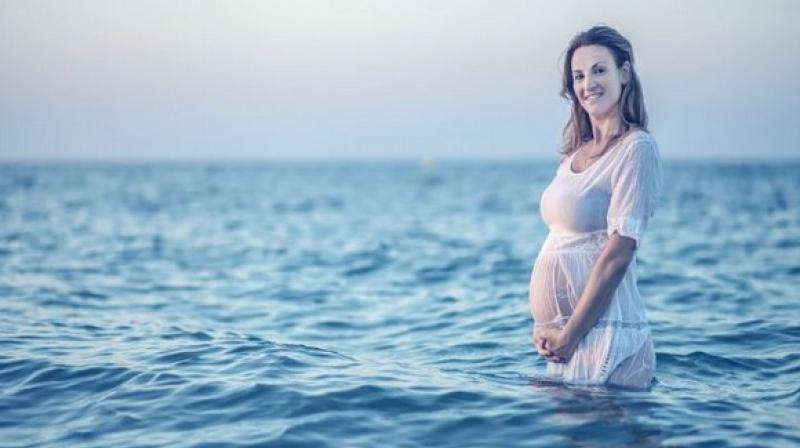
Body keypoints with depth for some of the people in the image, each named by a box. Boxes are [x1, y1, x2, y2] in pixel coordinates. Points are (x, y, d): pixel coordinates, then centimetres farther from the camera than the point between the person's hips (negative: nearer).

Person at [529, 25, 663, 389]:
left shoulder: (636, 148, -11)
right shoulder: (576, 153, 12)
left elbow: (619, 252, -17)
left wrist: (569, 335, -16)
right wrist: (544, 325, 1)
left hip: (602, 331, -7)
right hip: (562, 336, 7)